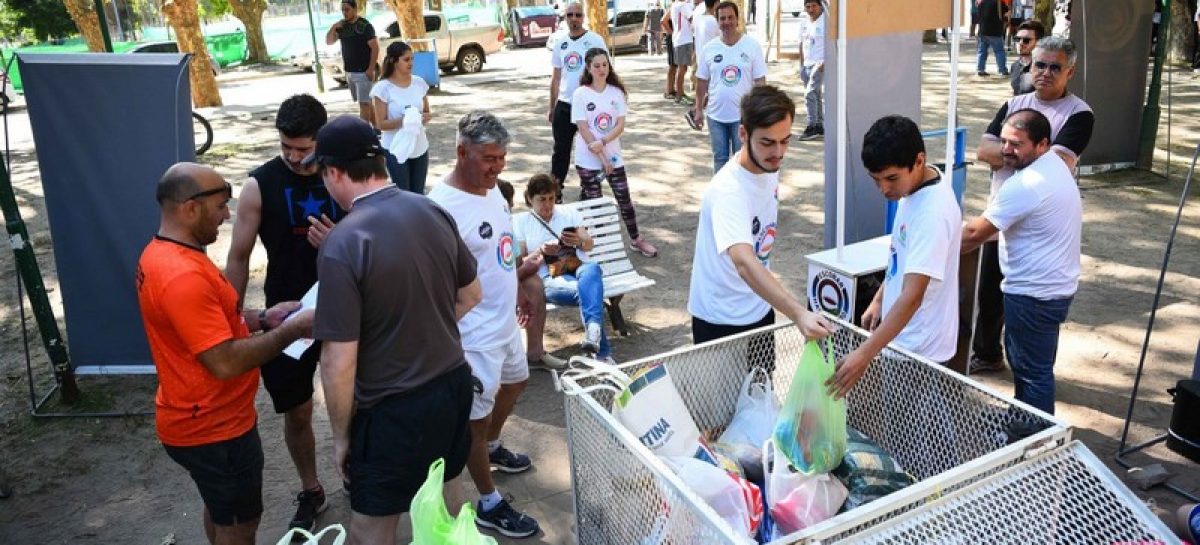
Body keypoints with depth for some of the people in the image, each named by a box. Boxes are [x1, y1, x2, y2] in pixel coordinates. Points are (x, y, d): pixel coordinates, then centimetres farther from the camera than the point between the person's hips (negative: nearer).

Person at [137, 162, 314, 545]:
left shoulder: (161, 254, 3)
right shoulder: (183, 276, -31)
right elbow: (226, 362, -32)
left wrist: (263, 318, 4)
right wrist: (291, 330, -22)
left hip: (203, 418, 10)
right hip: (213, 428, -10)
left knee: (221, 510, 27)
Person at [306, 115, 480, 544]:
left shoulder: (342, 245, -23)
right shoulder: (433, 211, -3)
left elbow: (339, 364, -21)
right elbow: (471, 294, 11)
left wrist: (341, 436, -6)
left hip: (395, 410, -6)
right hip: (454, 384, 7)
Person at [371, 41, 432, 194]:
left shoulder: (419, 82, 1)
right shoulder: (383, 88, -12)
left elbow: (427, 112, 11)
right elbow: (381, 124, -12)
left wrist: (425, 117, -13)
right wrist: (405, 120, -26)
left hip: (420, 147, 5)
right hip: (396, 150, -4)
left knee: (419, 193, 12)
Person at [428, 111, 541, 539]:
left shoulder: (490, 187, 0)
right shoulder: (442, 206, -28)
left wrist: (516, 291, 23)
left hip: (505, 322, 9)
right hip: (474, 337, -9)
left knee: (515, 382, 29)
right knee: (476, 418, 8)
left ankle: (492, 449, 55)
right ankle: (489, 505, 26)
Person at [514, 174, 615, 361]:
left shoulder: (569, 214, 19)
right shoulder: (522, 225, 13)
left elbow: (590, 245, 14)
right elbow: (519, 265, 9)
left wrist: (579, 241, -11)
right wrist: (541, 252, -11)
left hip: (579, 267, 2)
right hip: (550, 278, -2)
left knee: (591, 269, -39)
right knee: (586, 289, -37)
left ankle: (592, 331, -56)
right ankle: (603, 352, -42)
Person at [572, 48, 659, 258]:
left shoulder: (616, 92, 0)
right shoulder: (580, 94, -9)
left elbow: (621, 125, -5)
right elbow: (583, 129, -12)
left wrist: (602, 142, -21)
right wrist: (602, 158, -16)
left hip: (613, 156, 3)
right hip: (588, 160, -2)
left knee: (625, 199, 8)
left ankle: (636, 239, 23)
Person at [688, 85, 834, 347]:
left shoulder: (769, 168, -4)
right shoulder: (728, 191, -31)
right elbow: (744, 262, -45)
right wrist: (799, 314, -56)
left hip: (760, 308, 8)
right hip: (721, 320, -8)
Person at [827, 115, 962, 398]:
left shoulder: (933, 213, -30)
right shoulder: (913, 187, -1)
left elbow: (912, 297, -36)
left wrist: (865, 354, -41)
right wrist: (879, 300, 13)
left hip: (919, 348, -9)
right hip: (903, 337, 9)